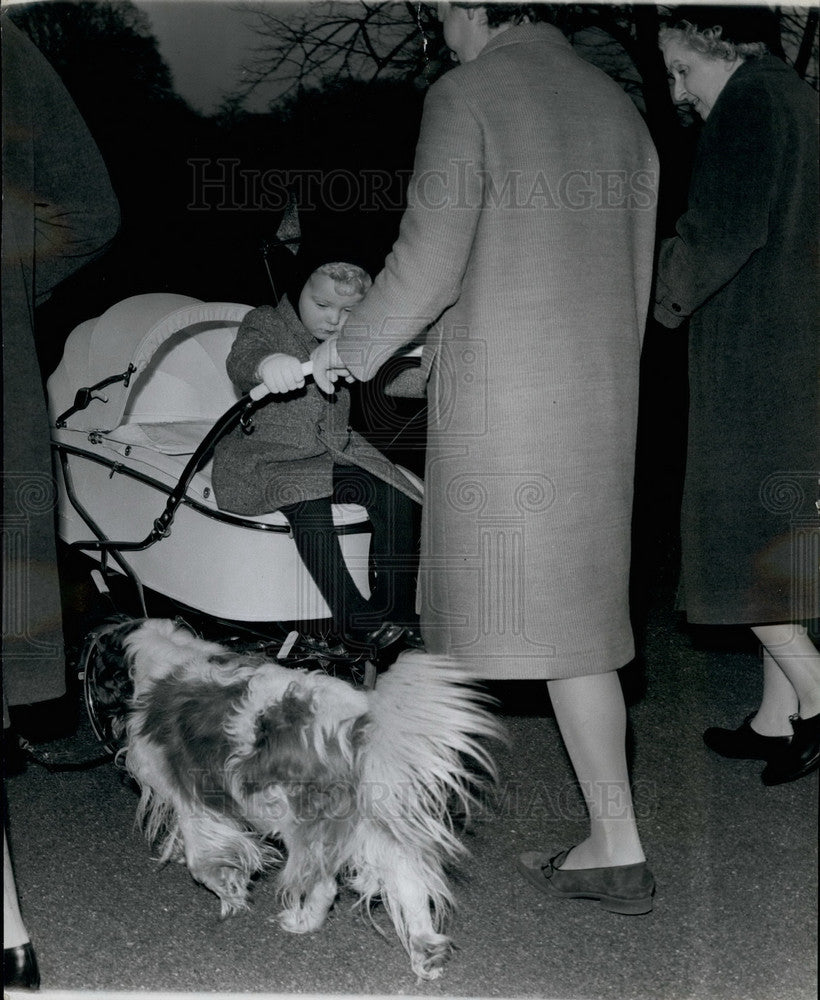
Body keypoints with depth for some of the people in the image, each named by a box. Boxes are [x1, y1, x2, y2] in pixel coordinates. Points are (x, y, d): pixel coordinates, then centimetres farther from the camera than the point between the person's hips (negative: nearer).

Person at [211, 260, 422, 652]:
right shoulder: (265, 321, -6)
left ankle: (396, 615, -10)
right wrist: (265, 363, -51)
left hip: (332, 452, 5)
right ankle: (352, 620, -28)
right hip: (265, 455, -5)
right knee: (309, 504, -34)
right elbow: (241, 359, -26)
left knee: (396, 498, -16)